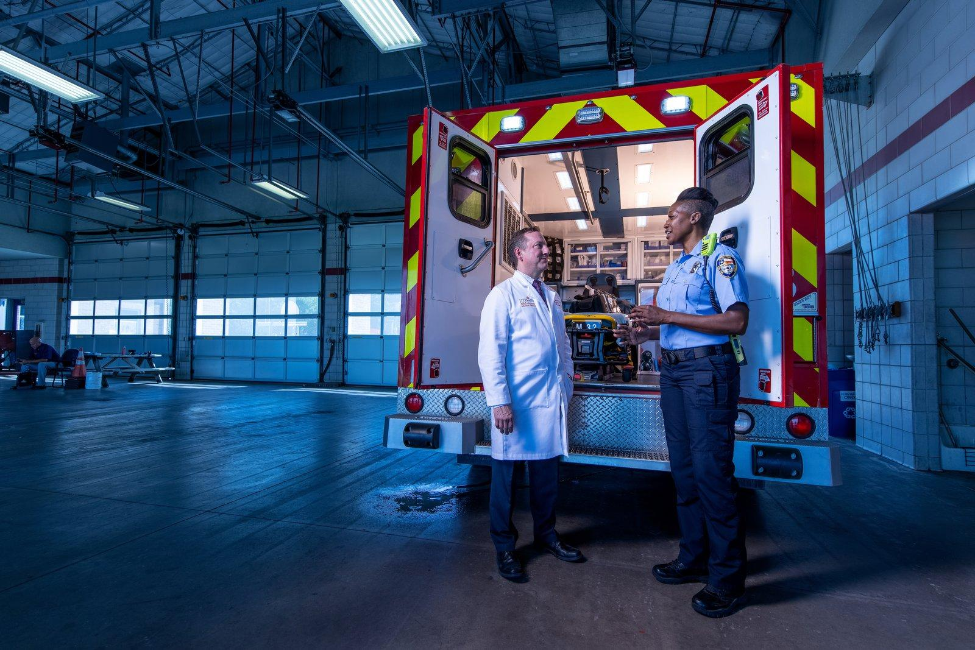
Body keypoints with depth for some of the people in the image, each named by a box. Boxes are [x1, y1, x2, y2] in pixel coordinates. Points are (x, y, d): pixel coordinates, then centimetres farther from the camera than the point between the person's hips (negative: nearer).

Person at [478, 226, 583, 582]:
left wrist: (566, 386, 13)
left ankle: (546, 534, 37)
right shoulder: (503, 294, -4)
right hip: (516, 402, -6)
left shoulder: (552, 296, 16)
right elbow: (491, 352, -11)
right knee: (506, 473, 7)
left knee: (547, 470, 17)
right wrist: (499, 402, -16)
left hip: (551, 401, 6)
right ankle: (504, 547, 24)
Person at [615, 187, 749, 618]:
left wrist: (667, 317, -20)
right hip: (672, 372, 9)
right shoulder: (674, 267, 19)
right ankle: (694, 558, 25)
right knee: (683, 468, 12)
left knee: (711, 470, -5)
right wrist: (646, 333, 8)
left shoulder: (720, 256, -6)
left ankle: (727, 578, 9)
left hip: (707, 370, -8)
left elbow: (736, 321, -17)